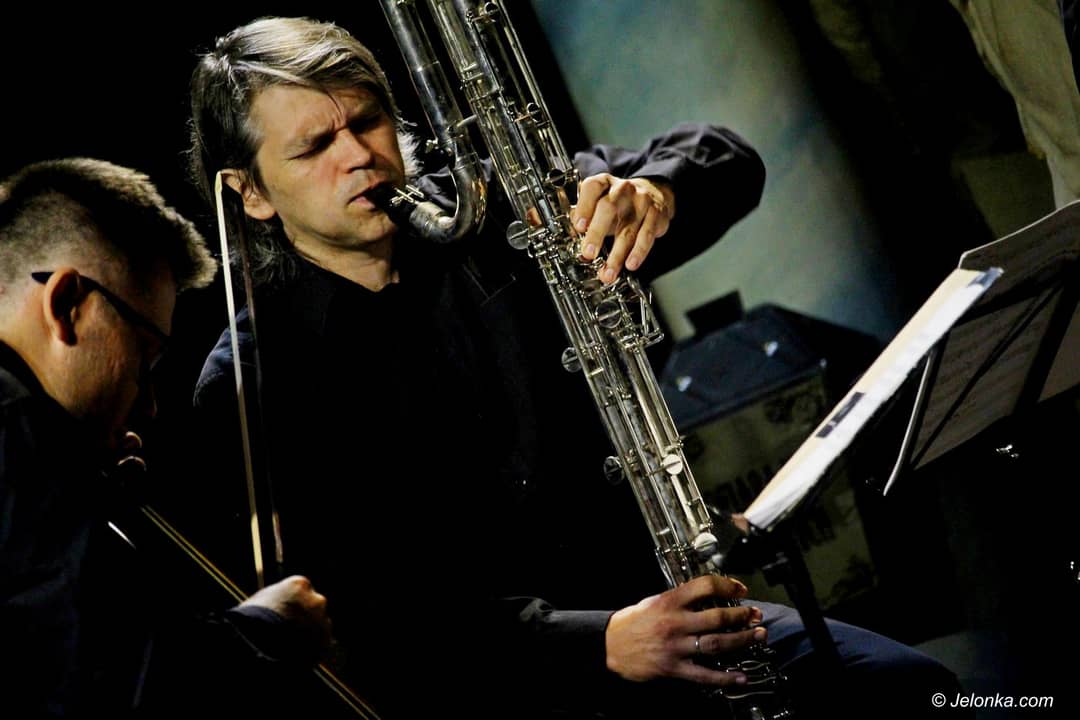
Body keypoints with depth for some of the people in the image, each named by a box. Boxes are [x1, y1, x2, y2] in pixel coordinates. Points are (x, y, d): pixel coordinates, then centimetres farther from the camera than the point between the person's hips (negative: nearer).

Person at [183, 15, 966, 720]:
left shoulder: (487, 212, 5)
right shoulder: (248, 391, -7)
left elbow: (730, 162, 6)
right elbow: (372, 623, -16)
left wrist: (656, 193, -19)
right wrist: (602, 646, -29)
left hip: (650, 603, 5)